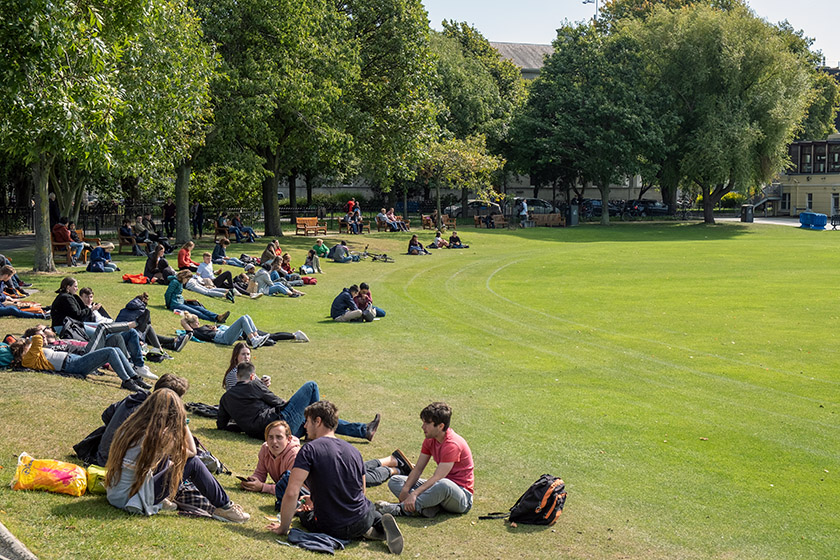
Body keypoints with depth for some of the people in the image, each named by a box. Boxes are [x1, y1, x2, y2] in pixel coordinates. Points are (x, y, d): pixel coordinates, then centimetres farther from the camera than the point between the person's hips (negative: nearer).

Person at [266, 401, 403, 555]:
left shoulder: (310, 450, -14)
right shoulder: (354, 450, 6)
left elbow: (292, 493, -21)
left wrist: (283, 528, -8)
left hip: (334, 528, -5)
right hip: (363, 521, 6)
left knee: (304, 515, 29)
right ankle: (381, 525, 2)